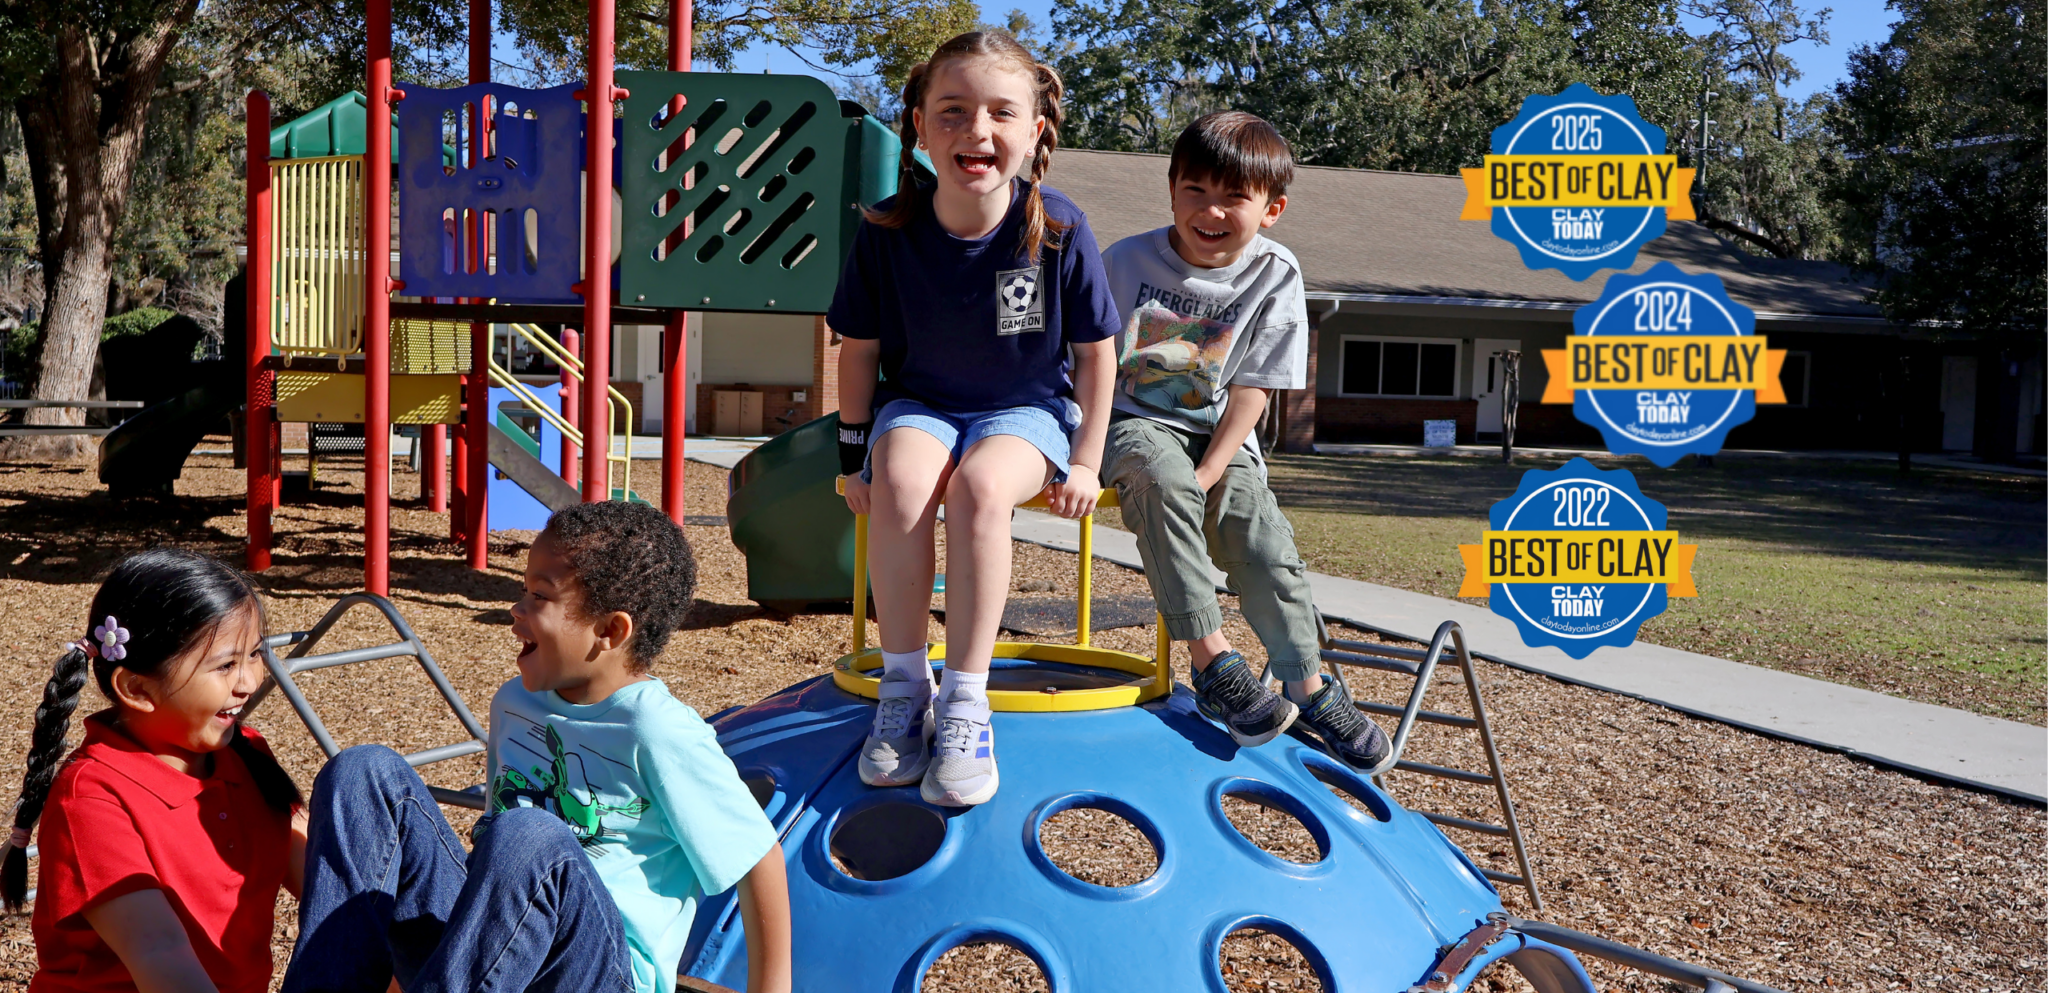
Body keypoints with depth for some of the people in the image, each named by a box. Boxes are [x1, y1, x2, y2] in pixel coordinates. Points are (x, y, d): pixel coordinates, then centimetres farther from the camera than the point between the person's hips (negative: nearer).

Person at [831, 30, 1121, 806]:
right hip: (918, 403, 1)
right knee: (902, 483, -33)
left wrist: (1085, 460, -4)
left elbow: (1096, 351, -3)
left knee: (978, 486, -34)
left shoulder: (1058, 230, -16)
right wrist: (855, 454, 1)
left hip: (1026, 408, -1)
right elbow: (860, 348, 1)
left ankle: (965, 702, -23)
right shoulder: (888, 232, -13)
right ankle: (904, 687, -17)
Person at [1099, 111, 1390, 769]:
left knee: (1261, 537, -17)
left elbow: (1253, 389, -7)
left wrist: (1208, 474, -18)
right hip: (1136, 421, -2)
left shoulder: (1273, 273, -6)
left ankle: (1309, 685, -3)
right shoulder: (1127, 261, -10)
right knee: (1163, 481, -33)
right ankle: (1211, 660, -29)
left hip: (1217, 431, 2)